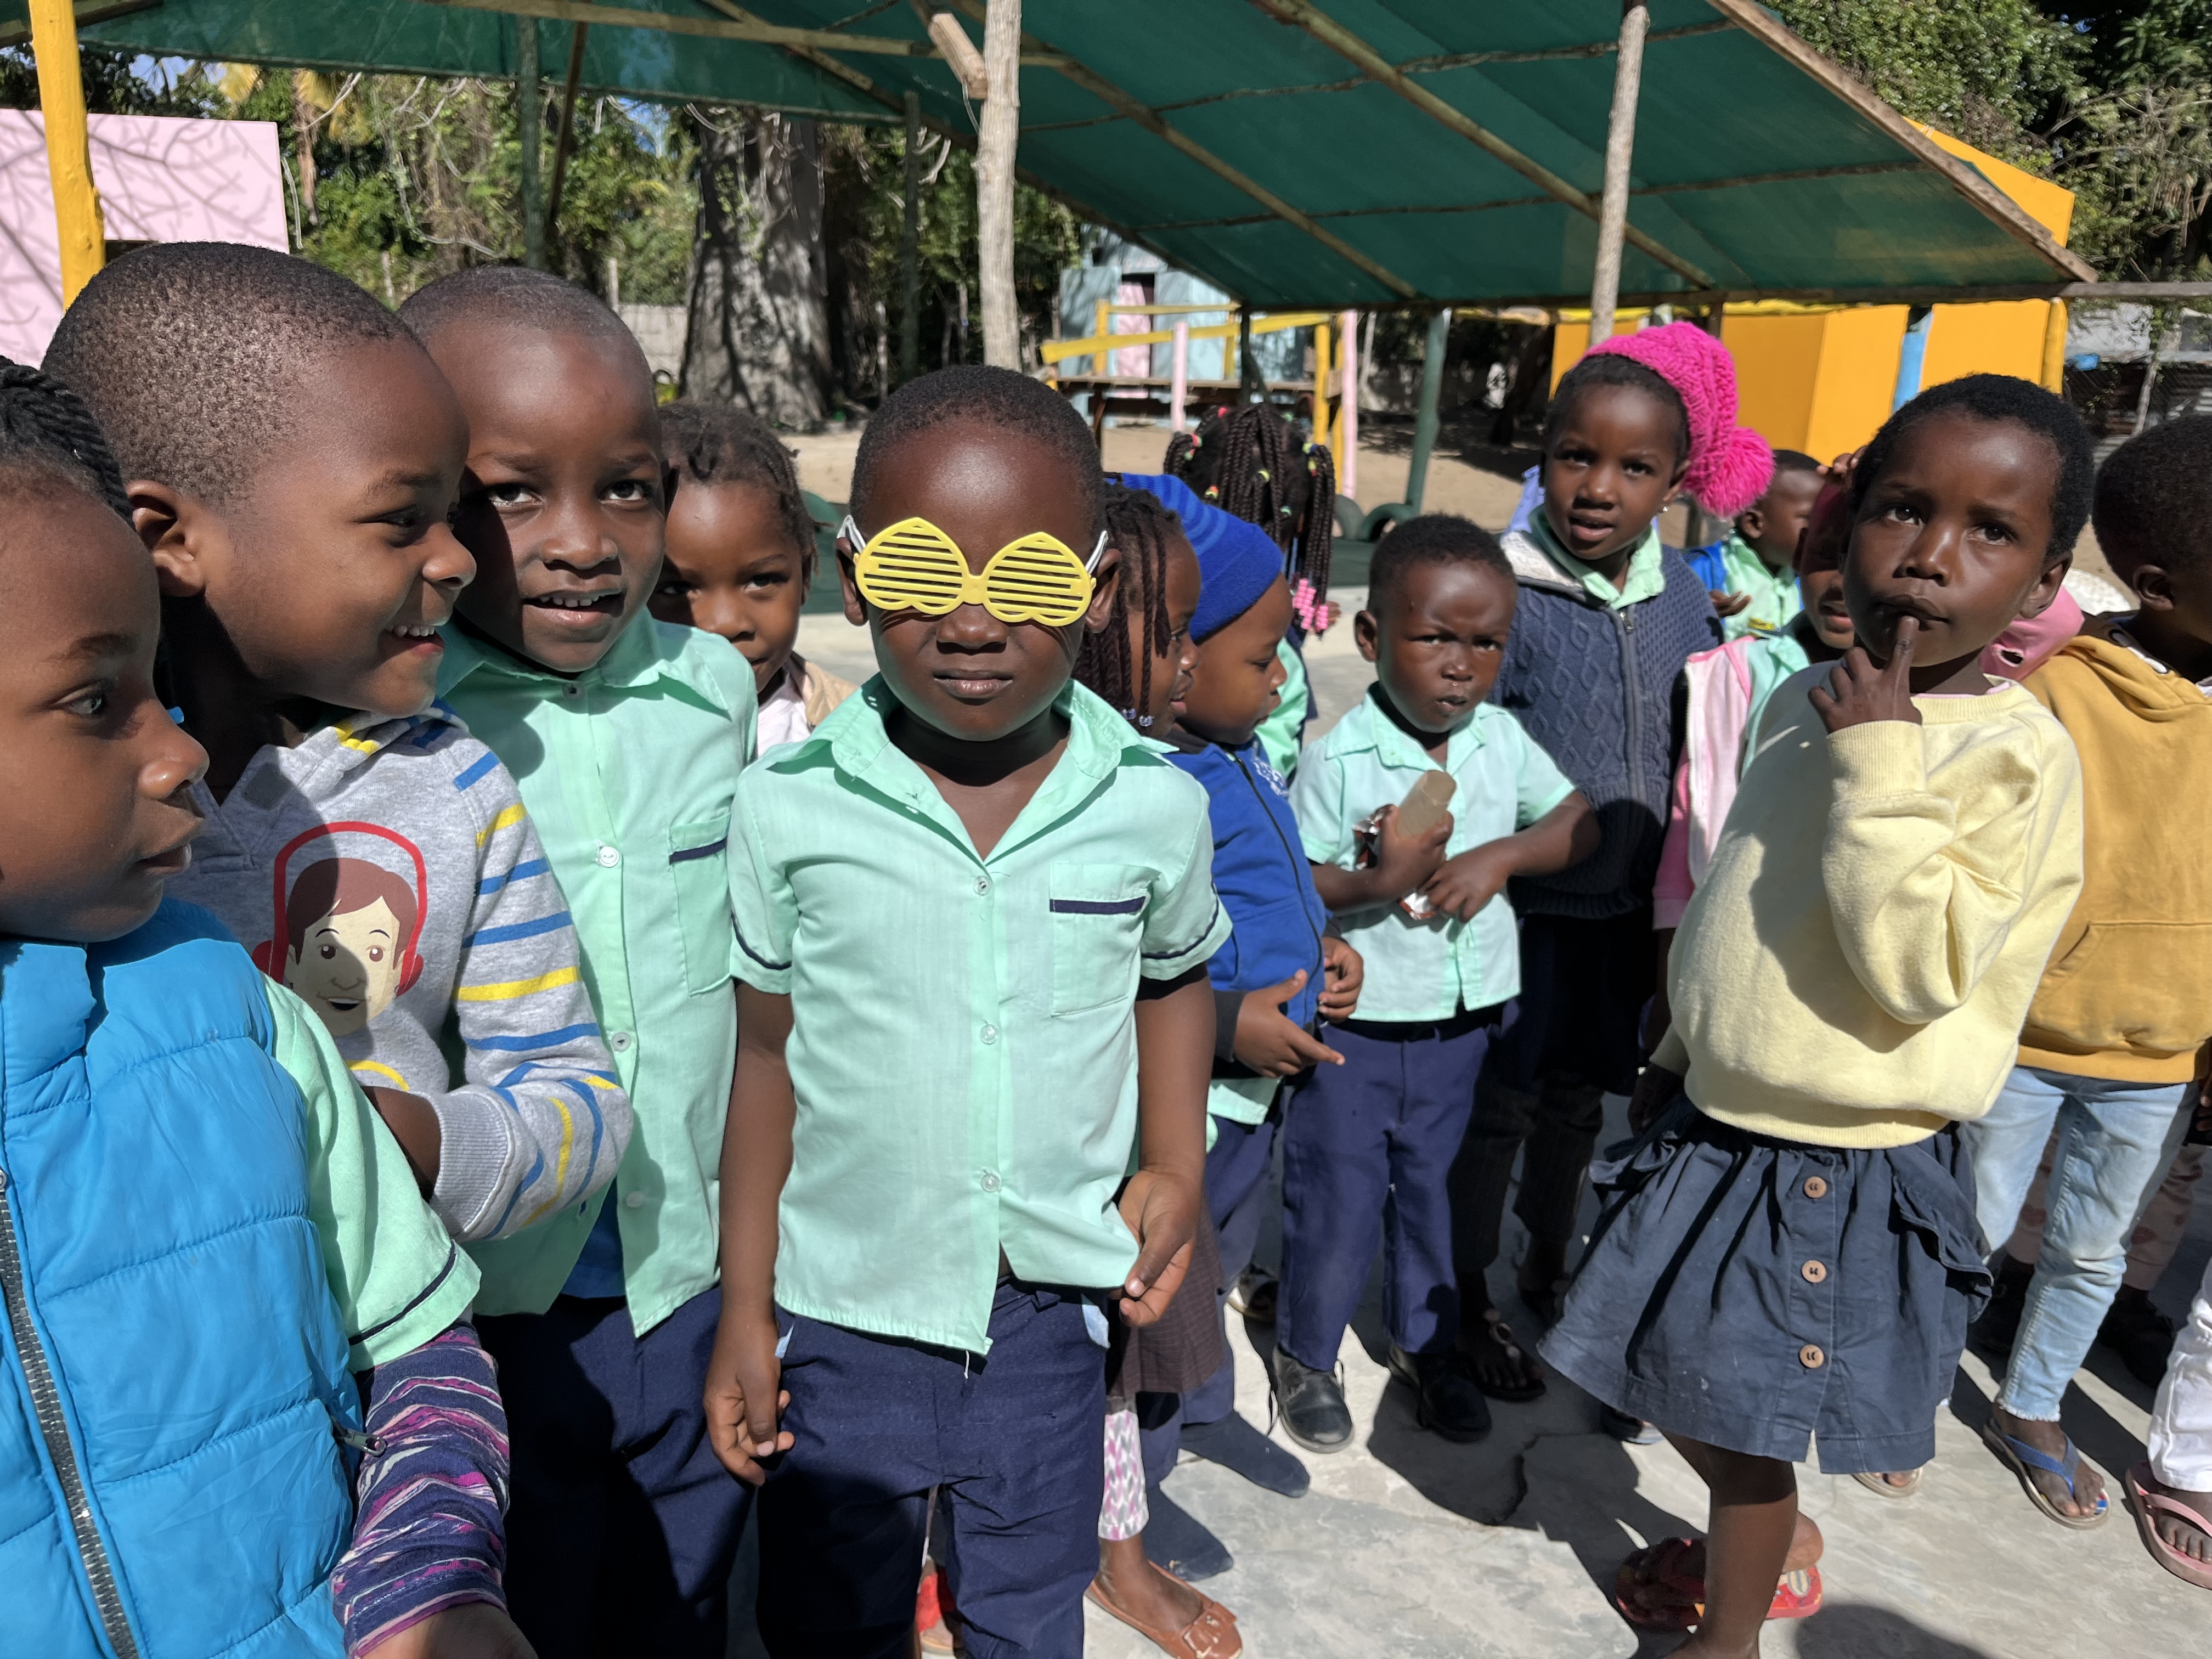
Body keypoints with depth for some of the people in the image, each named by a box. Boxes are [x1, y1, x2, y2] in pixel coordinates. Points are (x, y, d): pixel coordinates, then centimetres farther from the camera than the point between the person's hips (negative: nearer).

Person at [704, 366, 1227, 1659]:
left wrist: (1175, 1164, -2)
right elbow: (767, 1052, -2)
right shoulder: (790, 805, -12)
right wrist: (744, 1311, 2)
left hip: (1055, 1313, 1)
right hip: (841, 1317, 0)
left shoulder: (1157, 806, -10)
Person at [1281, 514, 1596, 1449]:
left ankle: (1426, 1346, 42)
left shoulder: (1501, 739, -2)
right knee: (1337, 1198, 8)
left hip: (1461, 1019, 5)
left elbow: (1580, 824, 2)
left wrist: (1499, 857, -13)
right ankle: (1305, 1355, 32)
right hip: (1352, 1022, -4)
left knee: (1434, 1189, 20)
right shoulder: (1338, 759, -18)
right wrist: (1378, 881, -33)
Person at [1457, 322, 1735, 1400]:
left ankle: (1546, 1269, 44)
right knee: (1496, 1109, 10)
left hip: (1629, 909, 5)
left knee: (1578, 1100, 21)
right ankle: (1466, 1304, 30)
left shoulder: (1682, 597, -1)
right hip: (1522, 909, -5)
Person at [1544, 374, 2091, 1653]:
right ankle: (1778, 1540, 50)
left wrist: (1879, 766, -28)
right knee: (1682, 1385, 21)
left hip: (1847, 1166, -7)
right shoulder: (1809, 702, 2)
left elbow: (1919, 969, -28)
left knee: (1744, 1420, 8)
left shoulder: (2018, 753, -18)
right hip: (1715, 1119, 7)